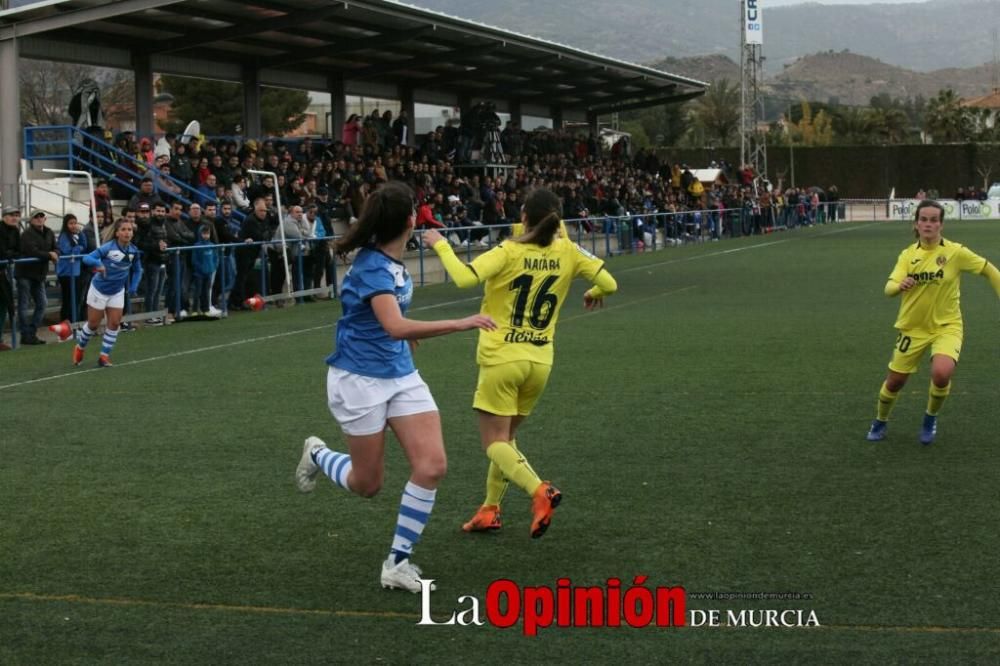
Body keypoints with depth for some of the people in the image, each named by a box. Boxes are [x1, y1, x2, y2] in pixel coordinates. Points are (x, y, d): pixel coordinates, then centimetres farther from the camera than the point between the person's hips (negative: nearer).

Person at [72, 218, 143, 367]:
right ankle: (80, 347, 34)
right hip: (99, 289, -4)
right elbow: (86, 258, -31)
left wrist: (133, 287, -1)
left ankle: (104, 355, 12)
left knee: (114, 323, -2)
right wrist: (97, 263, -50)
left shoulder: (134, 251, -9)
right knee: (93, 324, 7)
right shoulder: (108, 247, -24)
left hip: (117, 292, 4)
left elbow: (137, 270, 9)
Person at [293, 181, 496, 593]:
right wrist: (460, 324, -43)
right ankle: (317, 454, 38)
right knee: (367, 485, 5)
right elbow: (396, 327, -40)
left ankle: (398, 563, 3)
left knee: (431, 466, -8)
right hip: (360, 379, -7)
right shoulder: (372, 267, -25)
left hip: (400, 375, 7)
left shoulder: (391, 261, 1)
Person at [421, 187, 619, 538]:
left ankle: (539, 490, -23)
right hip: (540, 360, 5)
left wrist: (441, 245, -11)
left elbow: (464, 277, -26)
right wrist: (594, 294, 22)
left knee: (494, 442, 0)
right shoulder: (567, 252, -2)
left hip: (502, 358, -5)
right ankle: (490, 509, 21)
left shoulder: (509, 252, -13)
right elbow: (609, 283, 0)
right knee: (506, 437, 21)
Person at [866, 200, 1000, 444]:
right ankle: (880, 421, 41)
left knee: (941, 374, -28)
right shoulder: (908, 255, -4)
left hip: (946, 326, -3)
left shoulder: (955, 252, -12)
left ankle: (931, 418, 3)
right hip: (912, 328, 3)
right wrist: (900, 286, -36)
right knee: (895, 381, 9)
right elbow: (889, 289, -14)